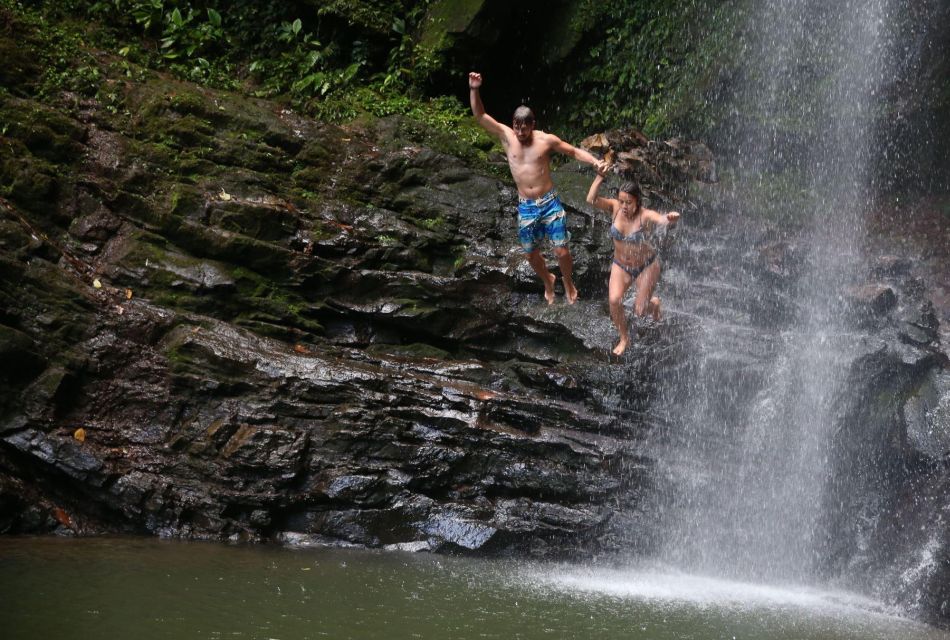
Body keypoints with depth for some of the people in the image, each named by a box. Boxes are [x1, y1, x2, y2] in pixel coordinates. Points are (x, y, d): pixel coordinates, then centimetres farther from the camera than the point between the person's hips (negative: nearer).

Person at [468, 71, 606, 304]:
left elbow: (574, 151, 3)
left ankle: (568, 283, 26)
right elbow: (480, 116, -7)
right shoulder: (506, 136, -2)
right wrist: (474, 90, -21)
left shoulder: (546, 140, -7)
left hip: (550, 203, -2)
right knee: (531, 254, 12)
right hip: (525, 207, 3)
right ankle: (547, 281, 42)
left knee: (562, 252, -4)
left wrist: (595, 161, -14)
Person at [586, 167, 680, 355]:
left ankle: (654, 304, 44)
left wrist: (671, 218, -73)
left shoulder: (644, 215, -28)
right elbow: (591, 199, -34)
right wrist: (600, 176, -44)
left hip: (646, 265, -2)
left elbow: (662, 220, -49)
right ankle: (624, 338, 5)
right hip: (621, 265, 2)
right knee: (614, 300, -21)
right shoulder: (614, 207, -19)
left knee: (640, 311, 4)